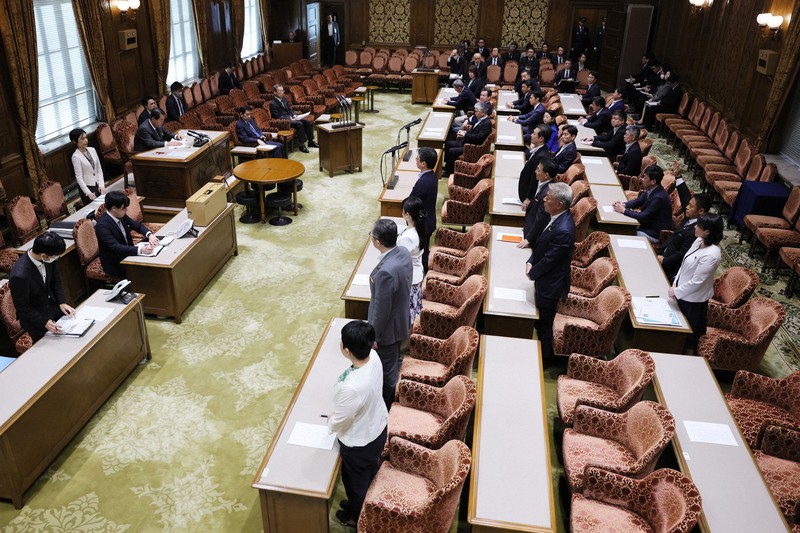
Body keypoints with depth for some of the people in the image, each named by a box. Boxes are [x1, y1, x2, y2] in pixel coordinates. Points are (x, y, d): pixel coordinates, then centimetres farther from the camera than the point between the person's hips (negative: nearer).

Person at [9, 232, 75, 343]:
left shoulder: (48, 259, -14)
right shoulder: (19, 276, -32)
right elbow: (22, 307, -19)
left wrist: (62, 302, -5)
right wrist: (44, 322, -25)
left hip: (53, 305, 6)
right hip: (35, 317, -6)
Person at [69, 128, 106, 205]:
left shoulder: (92, 150, 1)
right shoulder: (76, 156, -14)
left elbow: (99, 169, 5)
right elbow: (79, 177, -15)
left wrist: (101, 185, -4)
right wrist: (88, 193, -20)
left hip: (97, 185, 5)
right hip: (87, 187, -5)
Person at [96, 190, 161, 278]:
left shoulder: (121, 216, -4)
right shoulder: (102, 225, -26)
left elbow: (137, 225, 6)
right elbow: (115, 248, -35)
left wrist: (150, 235, -17)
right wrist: (140, 250, -48)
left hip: (127, 253, 8)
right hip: (115, 264, -8)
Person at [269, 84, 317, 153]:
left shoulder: (284, 98, 10)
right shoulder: (273, 103, -14)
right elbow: (278, 117, -17)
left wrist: (295, 115, -4)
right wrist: (290, 119, -25)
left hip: (291, 117, 8)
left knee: (306, 121, -8)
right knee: (299, 124, -29)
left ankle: (311, 141, 2)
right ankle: (301, 145, -22)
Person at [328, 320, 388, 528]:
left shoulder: (352, 387, -45)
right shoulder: (374, 356, -21)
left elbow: (338, 423, -25)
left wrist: (331, 420, -2)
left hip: (360, 442, -7)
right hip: (378, 426, 7)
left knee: (356, 479, 25)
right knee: (369, 472, 33)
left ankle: (356, 517, 54)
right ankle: (359, 503, 62)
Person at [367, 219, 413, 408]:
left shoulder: (385, 271, -38)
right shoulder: (404, 253, -11)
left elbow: (381, 310, -27)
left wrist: (373, 335, -12)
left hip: (388, 327, -8)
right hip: (401, 319, 9)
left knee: (388, 368, 15)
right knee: (394, 362, 29)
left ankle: (388, 405, 38)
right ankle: (393, 395, 51)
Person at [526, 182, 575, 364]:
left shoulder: (563, 230, -34)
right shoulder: (558, 217, -5)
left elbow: (549, 260, -24)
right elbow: (542, 243, 8)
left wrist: (532, 273, -8)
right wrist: (530, 261, -5)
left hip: (550, 283, -9)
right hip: (546, 278, 9)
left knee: (544, 323, 11)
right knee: (541, 320, 25)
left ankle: (544, 357, 32)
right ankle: (543, 351, 45)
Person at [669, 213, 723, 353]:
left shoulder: (711, 255, -32)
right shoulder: (699, 241, -6)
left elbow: (697, 282, -26)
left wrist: (676, 291, -16)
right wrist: (675, 284, 0)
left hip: (694, 297, -8)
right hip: (684, 291, 8)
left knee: (691, 325, 16)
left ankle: (688, 351, 37)